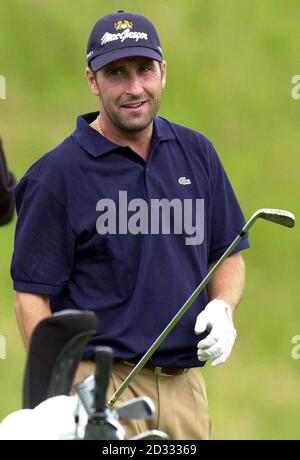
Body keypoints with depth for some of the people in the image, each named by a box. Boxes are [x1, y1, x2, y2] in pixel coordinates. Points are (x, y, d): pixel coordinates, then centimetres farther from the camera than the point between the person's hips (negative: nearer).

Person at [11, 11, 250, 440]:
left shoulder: (196, 153, 11)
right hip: (100, 381, -5)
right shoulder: (57, 172, -4)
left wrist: (222, 308, -3)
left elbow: (229, 255, 19)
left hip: (185, 384, 5)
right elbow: (32, 294, -5)